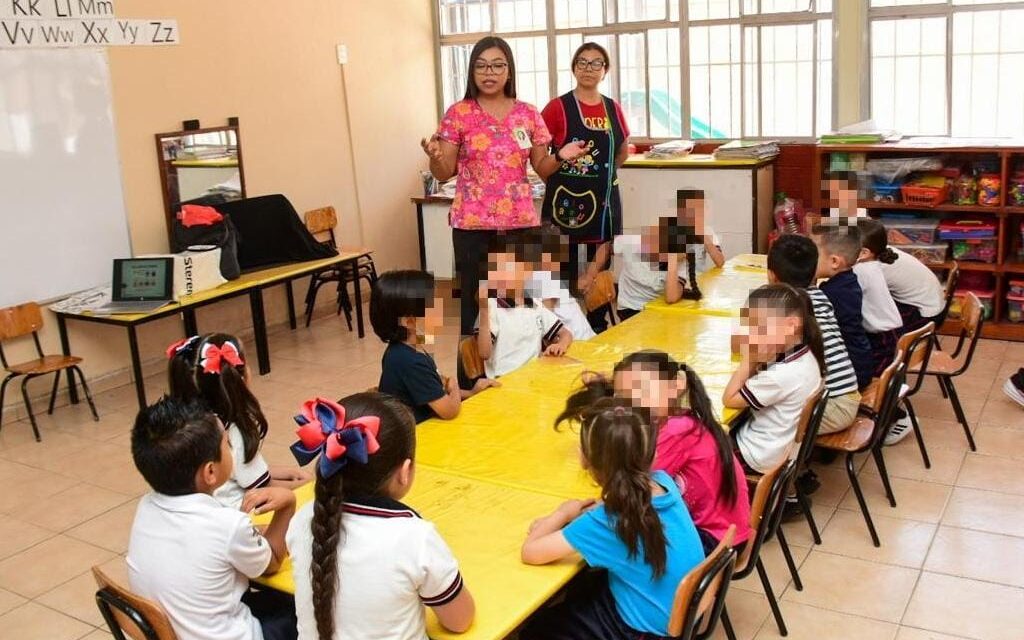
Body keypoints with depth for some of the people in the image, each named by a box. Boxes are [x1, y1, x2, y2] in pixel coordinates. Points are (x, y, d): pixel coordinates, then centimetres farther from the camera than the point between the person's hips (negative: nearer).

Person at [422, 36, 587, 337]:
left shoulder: (528, 114, 6)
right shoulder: (458, 114, -1)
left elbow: (541, 168, 11)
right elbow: (445, 173, 0)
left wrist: (560, 157, -10)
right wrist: (435, 157, -22)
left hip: (520, 221, 2)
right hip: (473, 223, -2)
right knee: (474, 299, -1)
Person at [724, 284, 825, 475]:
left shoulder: (781, 375, -33)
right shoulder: (805, 356, -6)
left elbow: (729, 400, -20)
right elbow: (751, 386, 2)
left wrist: (747, 361, -18)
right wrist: (752, 361, -17)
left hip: (759, 456, -8)